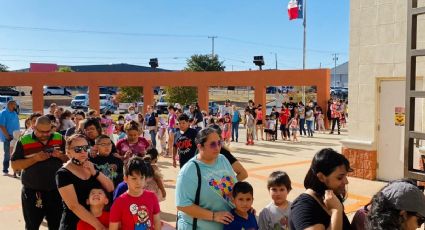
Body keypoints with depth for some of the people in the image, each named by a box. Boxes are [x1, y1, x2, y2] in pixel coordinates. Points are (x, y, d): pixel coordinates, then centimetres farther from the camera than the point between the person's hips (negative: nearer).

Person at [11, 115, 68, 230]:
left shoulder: (59, 138, 1)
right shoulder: (24, 141, -6)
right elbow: (14, 165, -7)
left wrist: (60, 155, -15)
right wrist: (35, 158, -20)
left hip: (56, 190, 2)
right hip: (31, 191, -2)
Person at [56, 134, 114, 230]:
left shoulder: (91, 166, 4)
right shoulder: (63, 173, -15)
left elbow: (110, 189, -1)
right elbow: (74, 206, -21)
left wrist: (95, 172, -16)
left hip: (97, 218, 5)